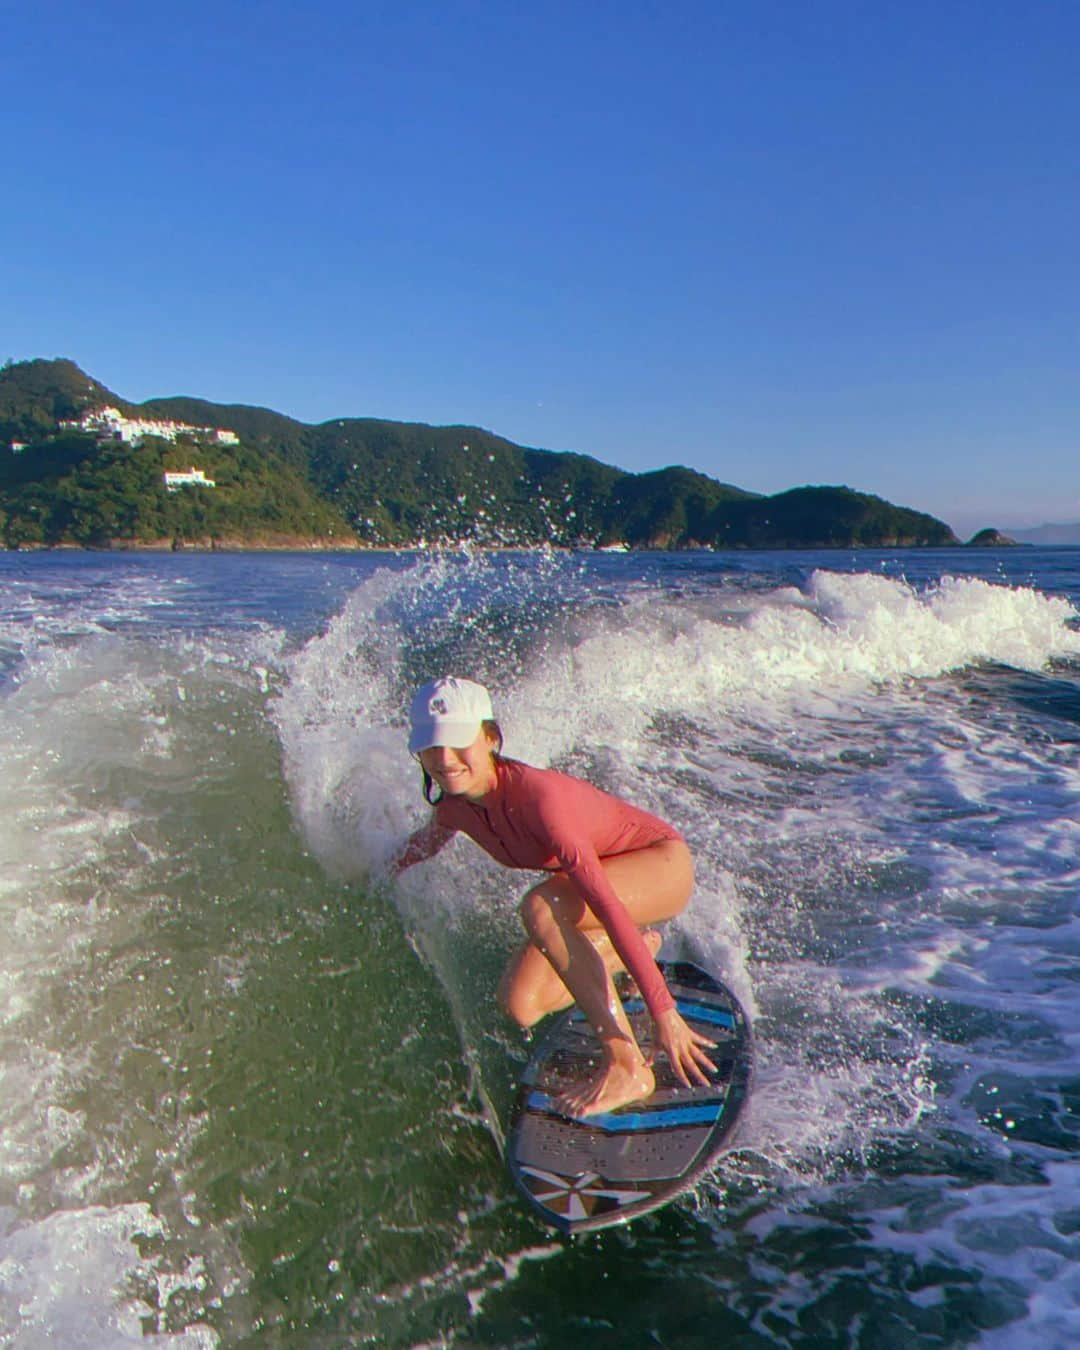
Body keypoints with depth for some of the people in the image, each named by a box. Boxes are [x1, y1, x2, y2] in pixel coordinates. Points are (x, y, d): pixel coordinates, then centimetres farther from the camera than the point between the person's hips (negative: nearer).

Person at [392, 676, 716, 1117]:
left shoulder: (535, 793, -35)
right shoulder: (454, 807, -12)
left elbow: (605, 903, -38)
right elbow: (425, 841, 15)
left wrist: (662, 1010, -38)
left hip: (662, 864, -7)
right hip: (602, 871, 7)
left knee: (540, 907, -34)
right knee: (519, 1006, -7)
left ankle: (627, 1067, -27)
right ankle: (628, 951, 19)